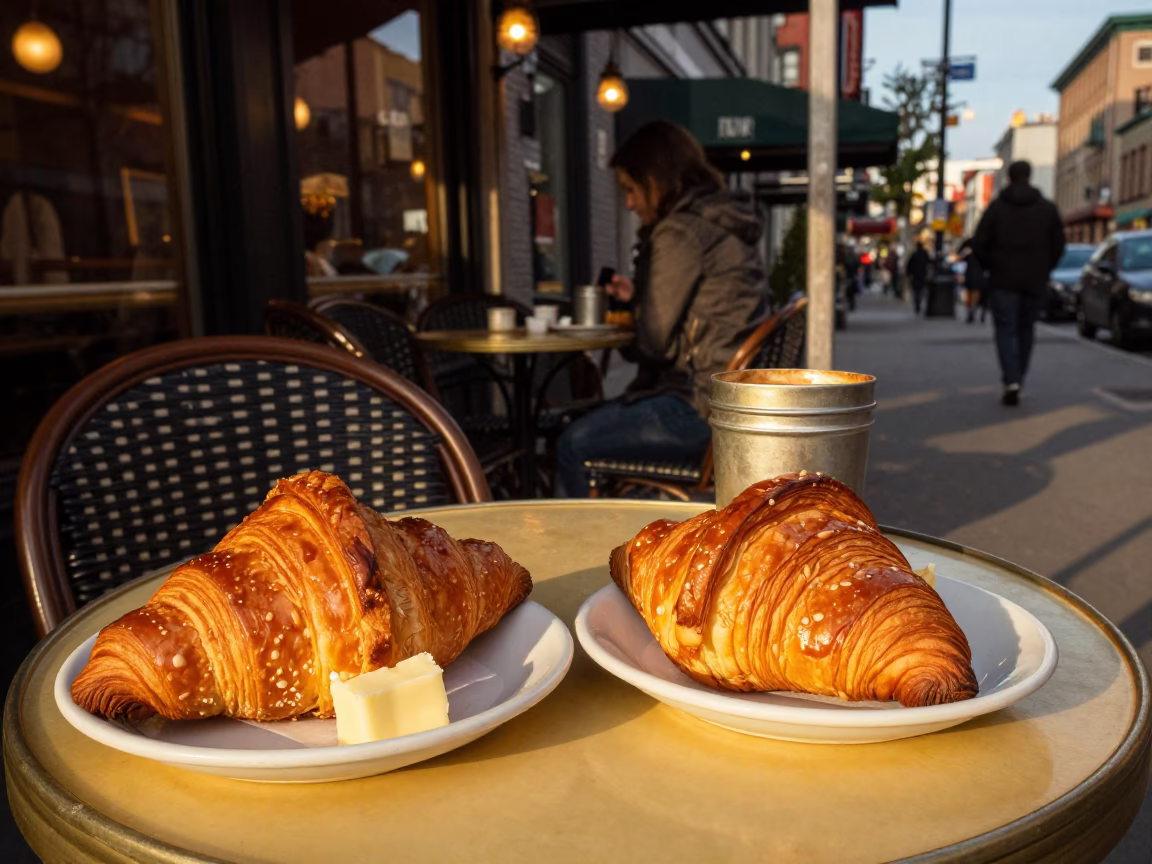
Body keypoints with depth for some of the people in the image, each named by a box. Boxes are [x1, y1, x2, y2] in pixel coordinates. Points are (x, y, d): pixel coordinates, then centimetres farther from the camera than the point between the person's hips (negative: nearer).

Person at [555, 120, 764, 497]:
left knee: (573, 445, -5)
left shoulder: (680, 232, -15)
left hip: (703, 410, -10)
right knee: (593, 421, 20)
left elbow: (656, 342, -14)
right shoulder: (727, 227, 15)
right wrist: (639, 298, 17)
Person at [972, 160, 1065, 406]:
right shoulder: (1048, 208, 5)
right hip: (1035, 282, 2)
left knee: (1006, 331, -2)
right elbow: (1058, 245, 3)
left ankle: (1012, 382, -18)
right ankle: (1015, 379, 20)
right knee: (1026, 330, 14)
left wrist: (992, 266, 8)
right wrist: (1043, 271, 15)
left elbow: (979, 244, -7)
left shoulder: (996, 206, -3)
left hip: (1004, 280, -2)